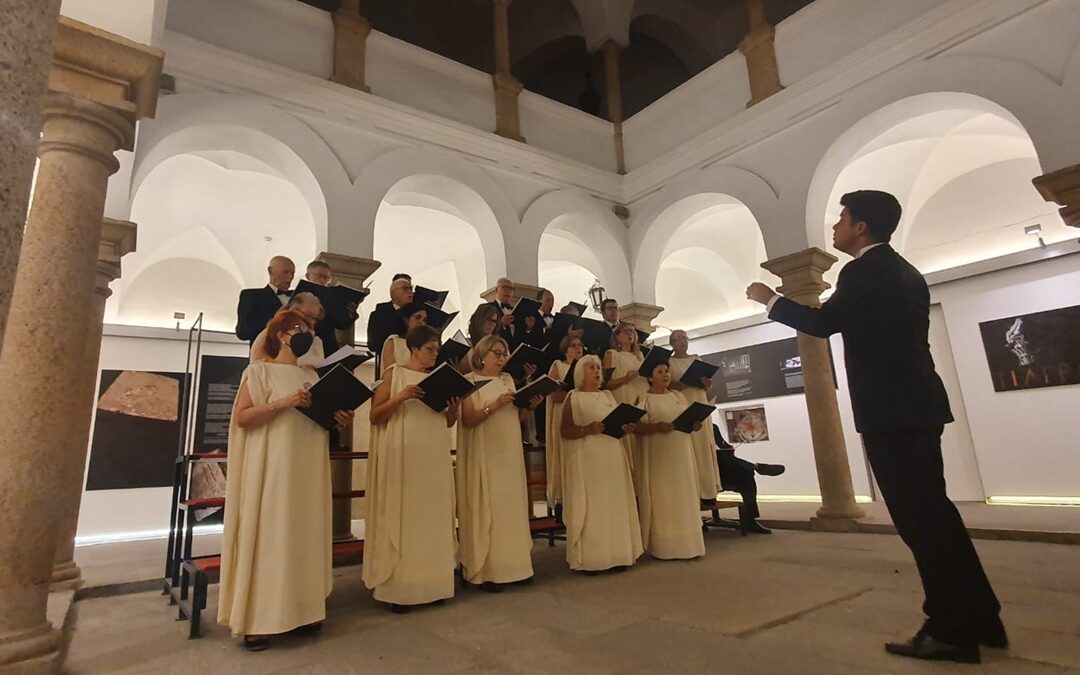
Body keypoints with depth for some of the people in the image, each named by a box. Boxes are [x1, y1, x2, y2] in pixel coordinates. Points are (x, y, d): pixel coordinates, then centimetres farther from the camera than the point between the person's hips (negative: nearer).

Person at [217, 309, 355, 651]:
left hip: (308, 468, 6)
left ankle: (302, 609, 16)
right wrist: (281, 403, -19)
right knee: (267, 535, -3)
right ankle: (257, 619, 5)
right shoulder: (260, 371, 0)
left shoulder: (310, 376, 16)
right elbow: (242, 417, -8)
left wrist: (338, 418, 0)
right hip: (272, 467, -6)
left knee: (305, 535, 7)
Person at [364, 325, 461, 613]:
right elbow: (374, 416, -6)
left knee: (432, 518, 6)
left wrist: (454, 409, -3)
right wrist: (400, 398, -20)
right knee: (402, 516, -3)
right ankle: (398, 588, 7)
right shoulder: (395, 374, -1)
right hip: (403, 457, -5)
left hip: (435, 459, 5)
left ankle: (430, 583, 16)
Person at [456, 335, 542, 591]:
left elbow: (516, 418, 14)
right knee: (486, 509, -4)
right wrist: (494, 405, -23)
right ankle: (485, 571, 4)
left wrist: (529, 406, -3)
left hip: (509, 454, 6)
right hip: (483, 455, -6)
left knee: (511, 507, 6)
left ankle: (508, 565, 15)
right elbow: (468, 420, -13)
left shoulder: (508, 380, 14)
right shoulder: (469, 381, -4)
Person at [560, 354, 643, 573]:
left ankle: (616, 554, 13)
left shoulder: (608, 396, 16)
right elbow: (564, 431, -8)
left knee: (615, 502, 5)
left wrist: (626, 428, -2)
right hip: (586, 458, -6)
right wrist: (587, 429, -21)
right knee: (590, 505, -5)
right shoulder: (573, 397, -1)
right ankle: (590, 558, 1)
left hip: (612, 456, 6)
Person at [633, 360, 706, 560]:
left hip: (682, 454, 5)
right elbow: (637, 427, -10)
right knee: (663, 500, -4)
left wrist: (695, 424, -4)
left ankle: (687, 544, 15)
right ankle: (665, 547, 3)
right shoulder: (643, 399, -2)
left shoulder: (678, 396, 15)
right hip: (659, 456, -5)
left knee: (684, 498, 7)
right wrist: (657, 426, -24)